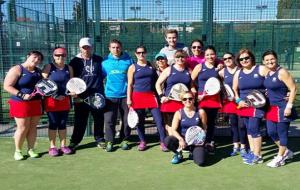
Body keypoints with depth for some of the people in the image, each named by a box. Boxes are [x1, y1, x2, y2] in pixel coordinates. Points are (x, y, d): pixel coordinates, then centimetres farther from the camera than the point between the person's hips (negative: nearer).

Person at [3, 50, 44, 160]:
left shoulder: (38, 71, 11)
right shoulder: (17, 69, -9)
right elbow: (7, 86, -14)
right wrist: (22, 95, -22)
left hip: (36, 103, 6)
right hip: (21, 103, -5)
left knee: (33, 127, 8)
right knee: (22, 128, -1)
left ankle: (31, 149, 20)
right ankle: (18, 151, 16)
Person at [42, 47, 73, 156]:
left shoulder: (69, 68, 10)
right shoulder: (48, 67, -2)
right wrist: (55, 96, -14)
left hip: (65, 99, 3)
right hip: (51, 100, -3)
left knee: (63, 123, 9)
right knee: (53, 124, 1)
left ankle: (63, 145, 18)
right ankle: (52, 147, 11)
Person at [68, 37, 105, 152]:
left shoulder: (99, 60, 8)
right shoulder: (75, 61, 4)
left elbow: (104, 74, 17)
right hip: (81, 97, -1)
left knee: (99, 119, 9)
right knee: (80, 121, 3)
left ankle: (99, 139, 25)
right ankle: (74, 142, 14)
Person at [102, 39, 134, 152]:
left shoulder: (128, 60, 3)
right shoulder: (105, 62, 5)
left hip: (125, 96, 0)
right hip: (110, 96, 0)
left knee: (126, 120, 6)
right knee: (109, 120, -2)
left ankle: (124, 140, 20)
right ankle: (109, 141, 9)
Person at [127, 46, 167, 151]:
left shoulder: (151, 66, 10)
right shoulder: (132, 67, 4)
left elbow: (156, 80, 14)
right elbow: (130, 84, 2)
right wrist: (128, 99, -5)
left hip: (151, 95, 1)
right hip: (138, 96, -1)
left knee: (159, 119, -4)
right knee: (140, 121, 7)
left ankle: (163, 142, 3)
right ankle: (142, 142, 21)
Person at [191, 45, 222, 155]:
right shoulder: (199, 67, 0)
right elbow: (191, 81, -1)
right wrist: (195, 93, -8)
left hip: (215, 98, 3)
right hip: (202, 98, -3)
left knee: (212, 122, 9)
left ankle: (210, 144, 21)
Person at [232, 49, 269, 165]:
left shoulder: (261, 69, -3)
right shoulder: (238, 73, 11)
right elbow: (234, 89, 17)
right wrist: (238, 101, 3)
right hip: (244, 105, 6)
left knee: (253, 128, -11)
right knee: (249, 129, 11)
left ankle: (257, 156, -1)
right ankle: (252, 151, 24)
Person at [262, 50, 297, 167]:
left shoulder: (282, 72, -15)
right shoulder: (268, 73, 8)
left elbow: (293, 89, -17)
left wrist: (289, 106, -20)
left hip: (282, 108, -8)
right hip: (272, 108, 8)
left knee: (282, 133, 3)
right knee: (271, 132, 12)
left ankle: (280, 158, 18)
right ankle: (286, 152, 32)